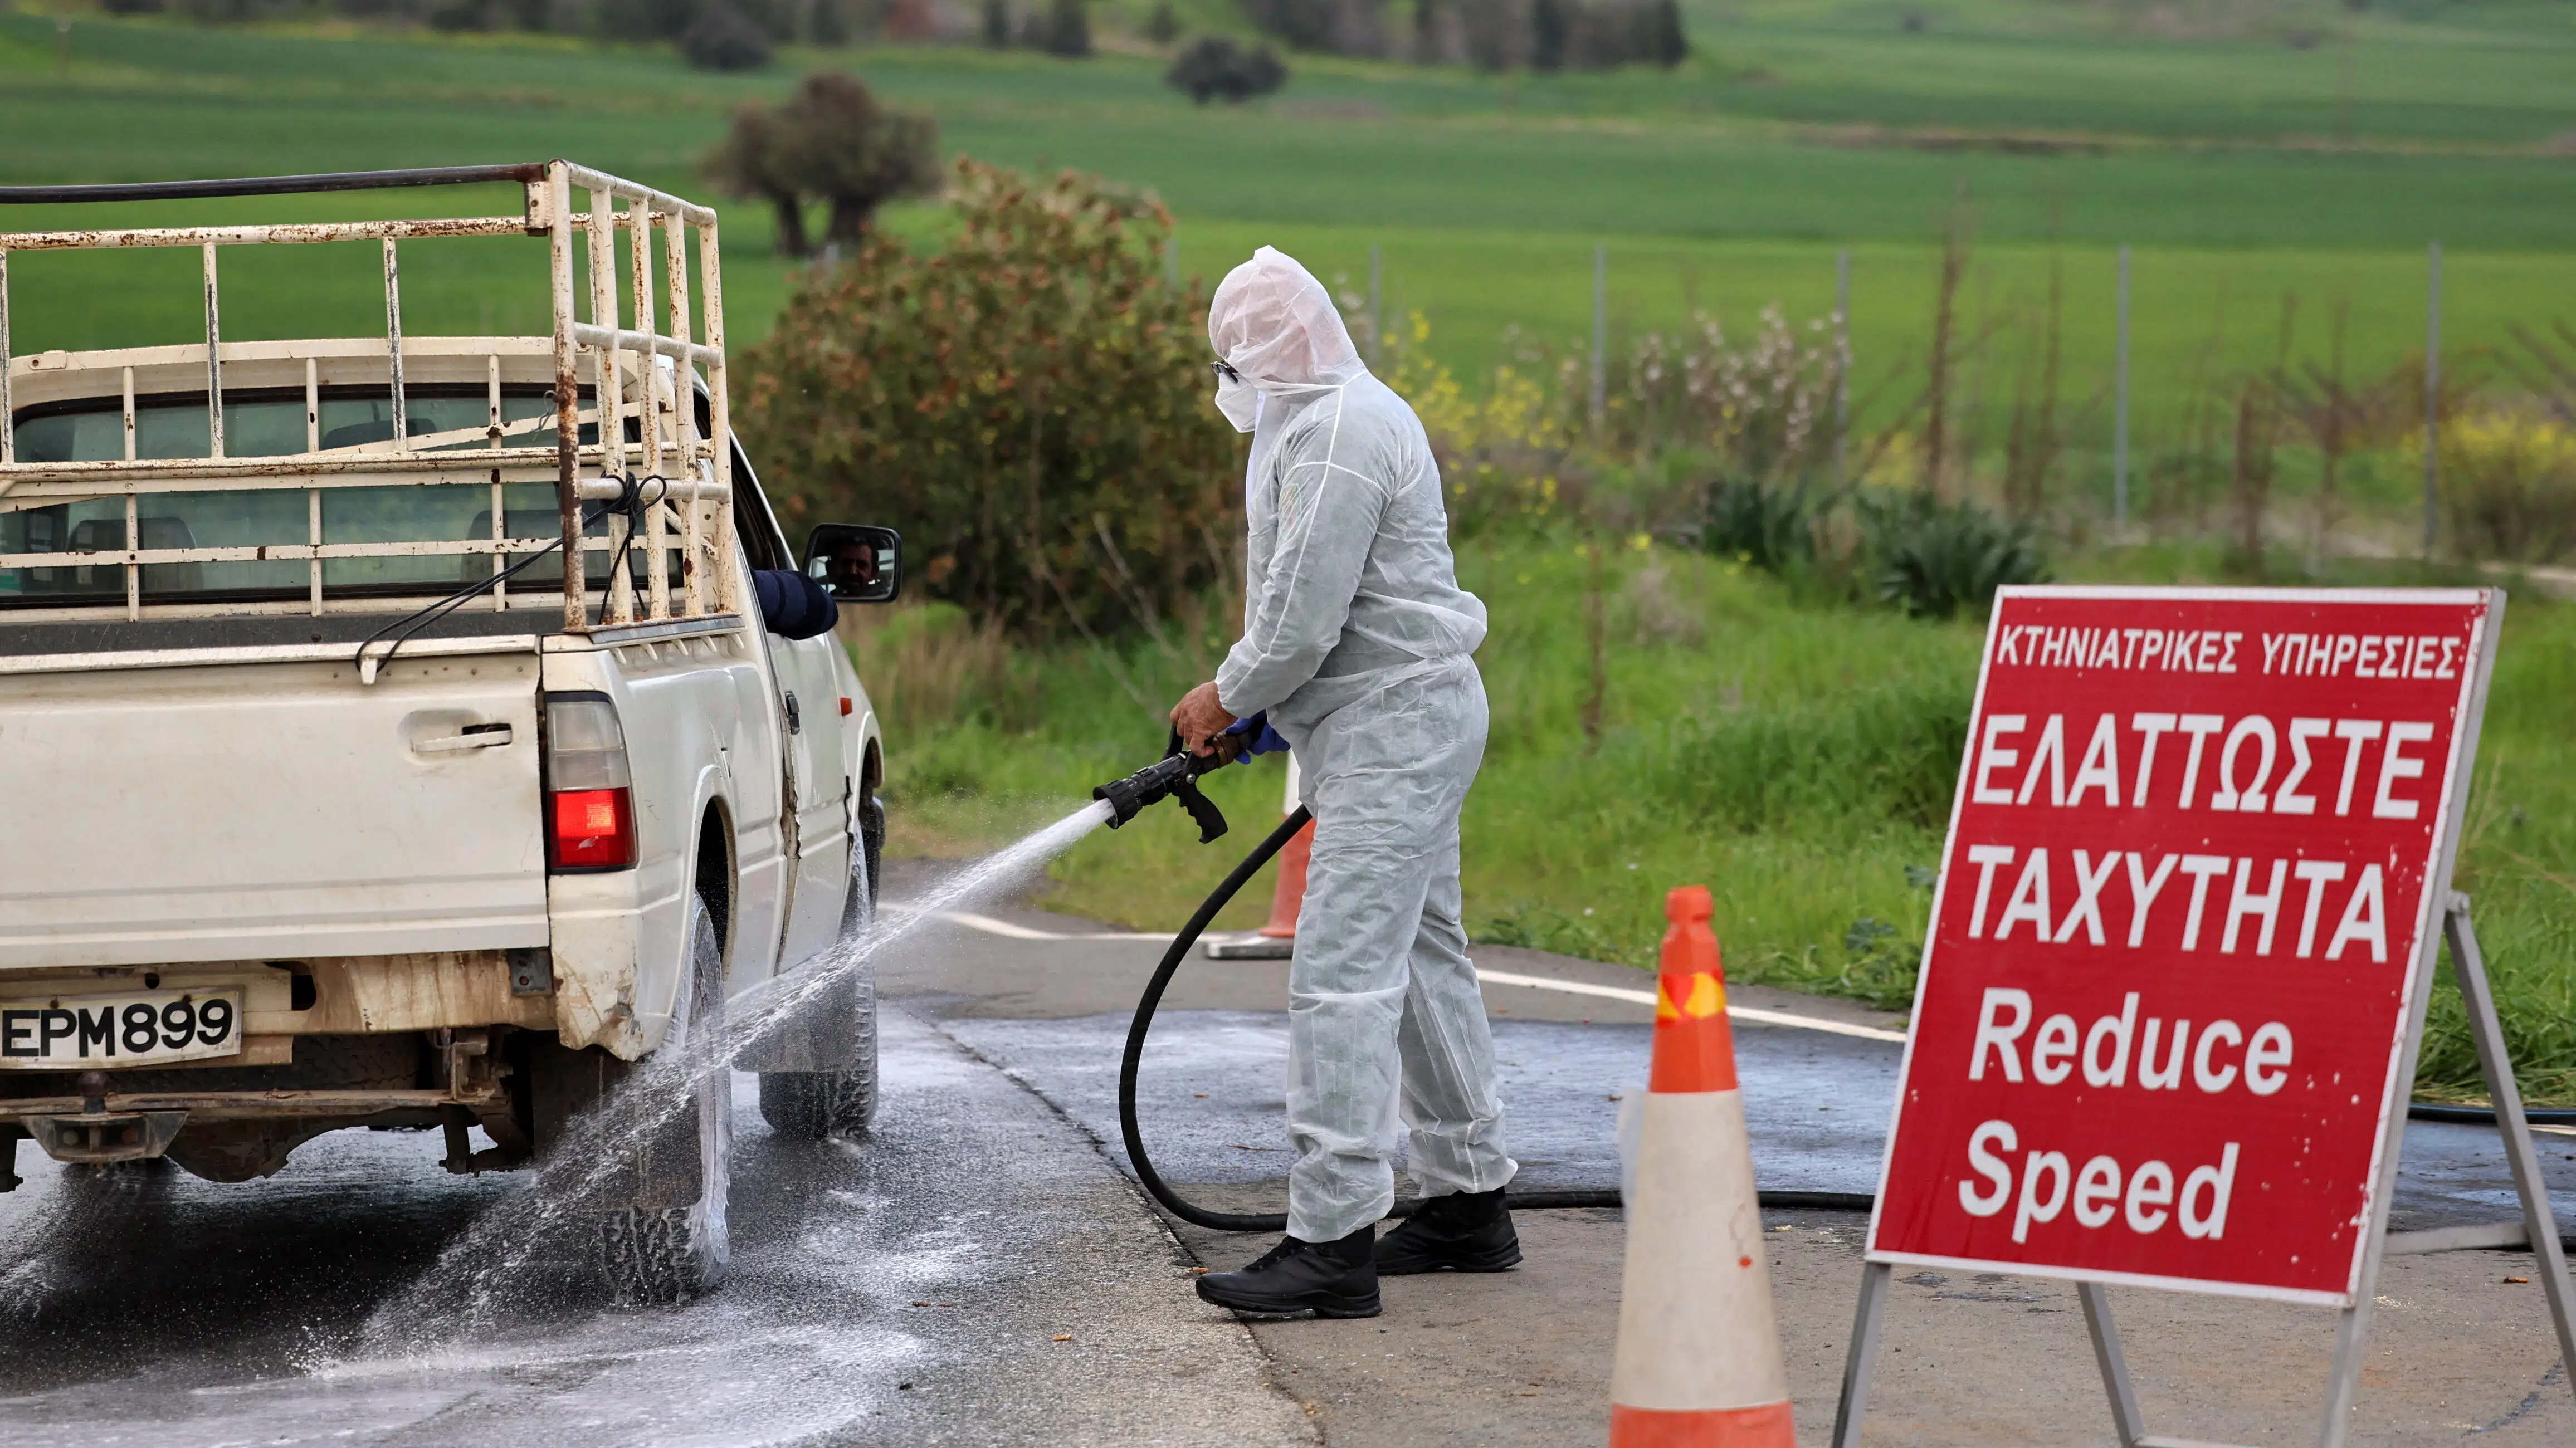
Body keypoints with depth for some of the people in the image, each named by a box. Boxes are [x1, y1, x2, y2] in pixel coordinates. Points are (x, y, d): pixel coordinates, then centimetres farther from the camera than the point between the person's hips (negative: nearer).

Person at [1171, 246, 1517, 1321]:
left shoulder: (1342, 433, -18)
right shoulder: (1329, 418, 17)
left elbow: (1303, 617, -21)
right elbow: (1300, 598, 23)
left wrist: (1227, 699, -6)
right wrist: (1241, 697, 12)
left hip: (1394, 724, -11)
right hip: (1406, 719, 11)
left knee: (1342, 975, -14)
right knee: (1421, 959, 17)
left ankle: (1334, 1240, -17)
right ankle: (1469, 1202, 26)